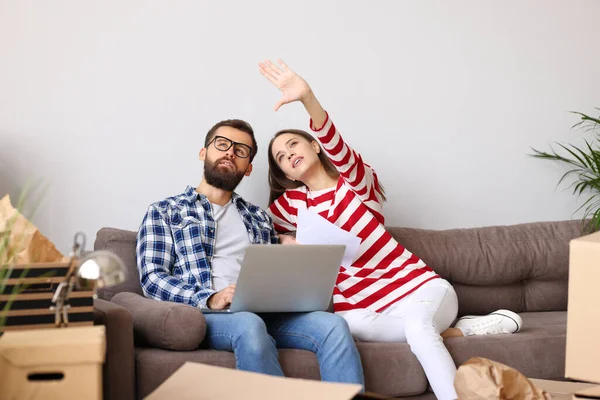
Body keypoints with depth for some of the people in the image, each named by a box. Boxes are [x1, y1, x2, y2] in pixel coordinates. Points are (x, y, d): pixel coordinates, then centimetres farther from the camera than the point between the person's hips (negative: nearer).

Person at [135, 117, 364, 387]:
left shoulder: (259, 218, 29)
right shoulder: (164, 212, 15)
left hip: (264, 312, 4)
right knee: (250, 327, -39)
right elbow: (152, 278, 1)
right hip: (204, 314, -4)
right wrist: (210, 298, -16)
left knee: (333, 326, -26)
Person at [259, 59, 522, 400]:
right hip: (363, 305, 3)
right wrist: (287, 243, 2)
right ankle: (453, 331, -20)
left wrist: (308, 98, -42)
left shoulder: (358, 180, 1)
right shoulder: (286, 206, 11)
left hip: (420, 287, -3)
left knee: (417, 324, -38)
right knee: (344, 324, -33)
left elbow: (339, 150, -22)